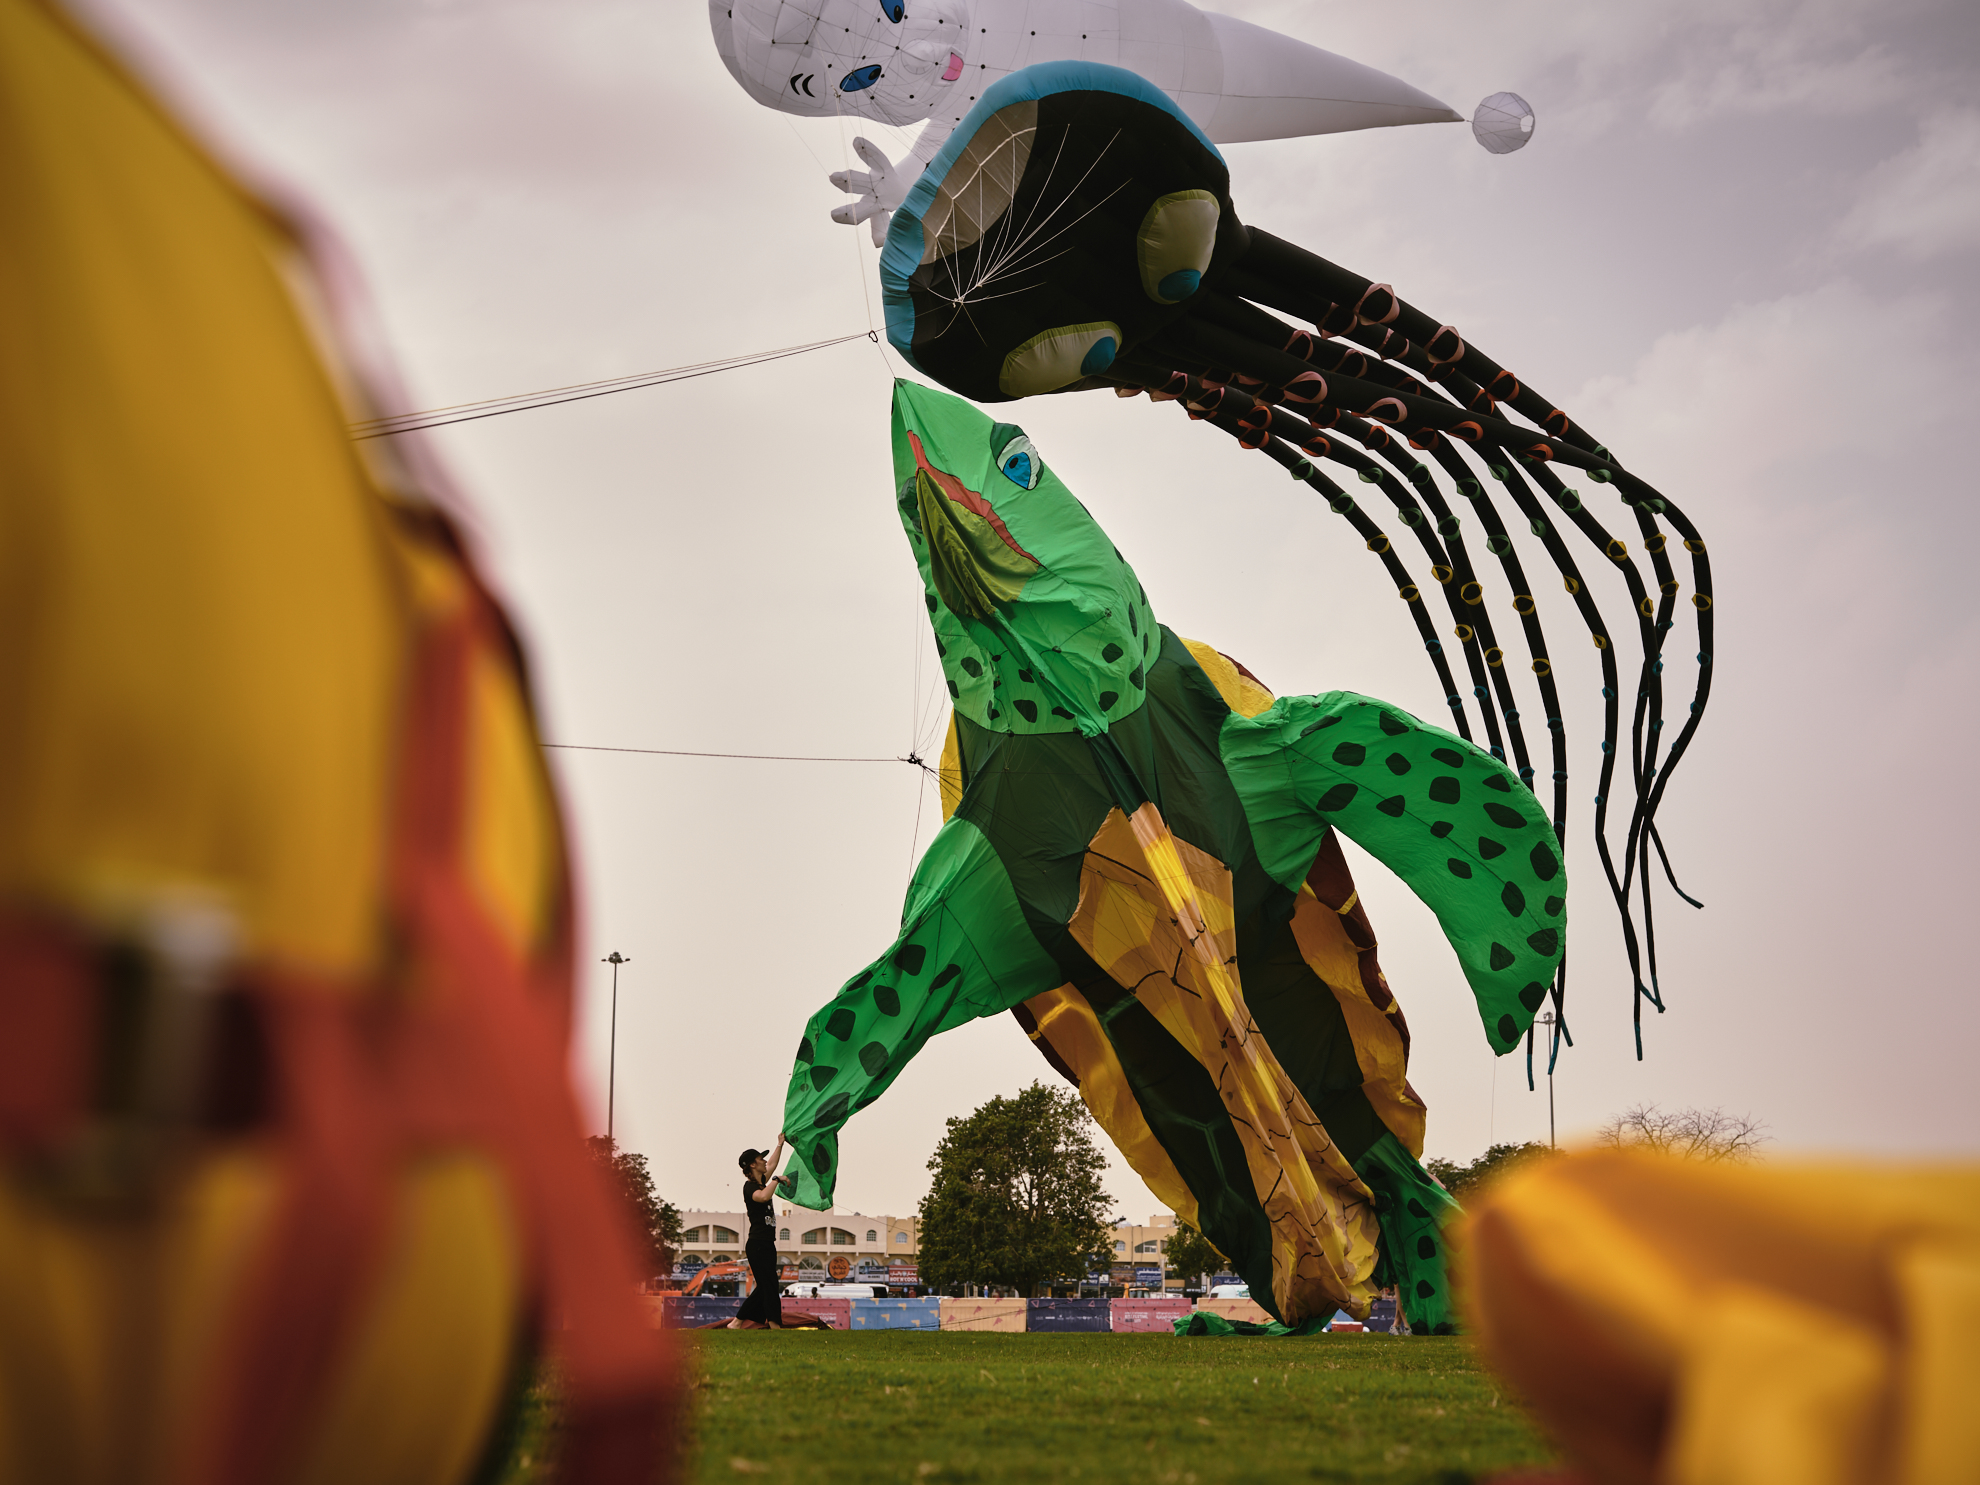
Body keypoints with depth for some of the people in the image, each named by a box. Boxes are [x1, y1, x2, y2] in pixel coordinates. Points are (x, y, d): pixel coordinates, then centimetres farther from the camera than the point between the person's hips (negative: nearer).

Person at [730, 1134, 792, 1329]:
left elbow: (772, 1164, 34)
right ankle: (775, 1326, -14)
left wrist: (780, 1144, 40)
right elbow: (763, 1196, -34)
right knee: (769, 1286, -12)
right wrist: (777, 1180, -22)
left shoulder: (761, 1182, 16)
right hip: (758, 1245, -10)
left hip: (767, 1245, 10)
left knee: (764, 1288, 11)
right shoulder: (749, 1186, -11)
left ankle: (736, 1323, 15)